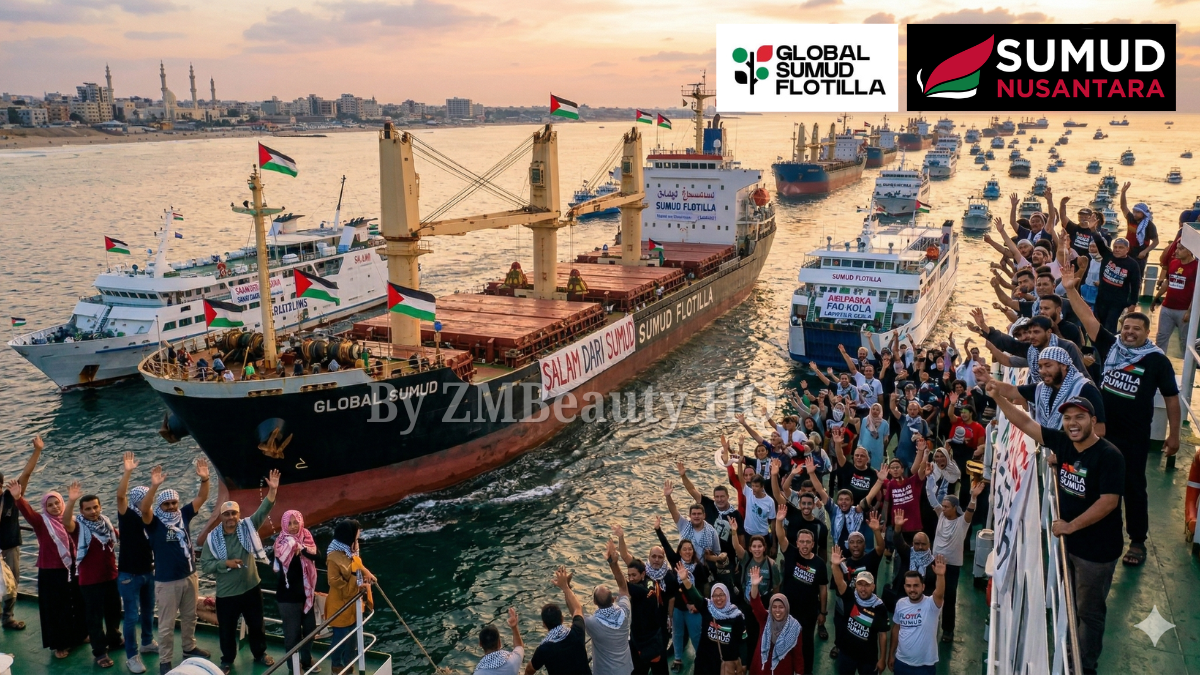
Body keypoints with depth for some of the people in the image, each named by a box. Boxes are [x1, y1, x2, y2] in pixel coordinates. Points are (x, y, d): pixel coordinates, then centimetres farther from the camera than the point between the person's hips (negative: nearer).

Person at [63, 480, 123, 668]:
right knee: (95, 616, 2)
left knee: (114, 611, 21)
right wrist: (71, 501, -53)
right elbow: (66, 522, -39)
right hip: (90, 580, -6)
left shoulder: (106, 522, 2)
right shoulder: (79, 526, -15)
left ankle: (114, 640, 40)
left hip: (111, 576, 6)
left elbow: (118, 536, 24)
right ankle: (99, 652, 12)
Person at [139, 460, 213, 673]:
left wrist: (204, 479, -22)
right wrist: (154, 486, -46)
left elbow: (202, 498, -4)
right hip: (167, 581, -5)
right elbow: (144, 509, -32)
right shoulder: (154, 522, -12)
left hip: (190, 576, 5)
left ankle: (189, 648, 39)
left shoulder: (184, 515, 0)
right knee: (167, 624, 5)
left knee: (189, 617, 21)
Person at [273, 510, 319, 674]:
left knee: (310, 629, 16)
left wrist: (302, 549, -27)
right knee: (293, 633, 5)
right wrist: (296, 548, -32)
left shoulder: (306, 538, 0)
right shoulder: (281, 543, -11)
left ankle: (307, 661, 36)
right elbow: (285, 563, -25)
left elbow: (315, 556, -14)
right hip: (288, 596, -5)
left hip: (306, 593, 5)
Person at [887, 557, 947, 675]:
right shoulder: (900, 603, -3)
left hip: (925, 665, -4)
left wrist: (941, 575, -59)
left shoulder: (931, 604, -18)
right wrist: (891, 654, 11)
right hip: (901, 662, 4)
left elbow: (939, 594, -41)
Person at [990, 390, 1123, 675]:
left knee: (1089, 612, 9)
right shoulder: (1063, 442, -4)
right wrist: (997, 394, -10)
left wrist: (1070, 526, -19)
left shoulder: (1109, 456, -21)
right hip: (1068, 541, 6)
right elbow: (1025, 423, -1)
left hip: (1097, 548, -6)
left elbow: (1109, 502, -25)